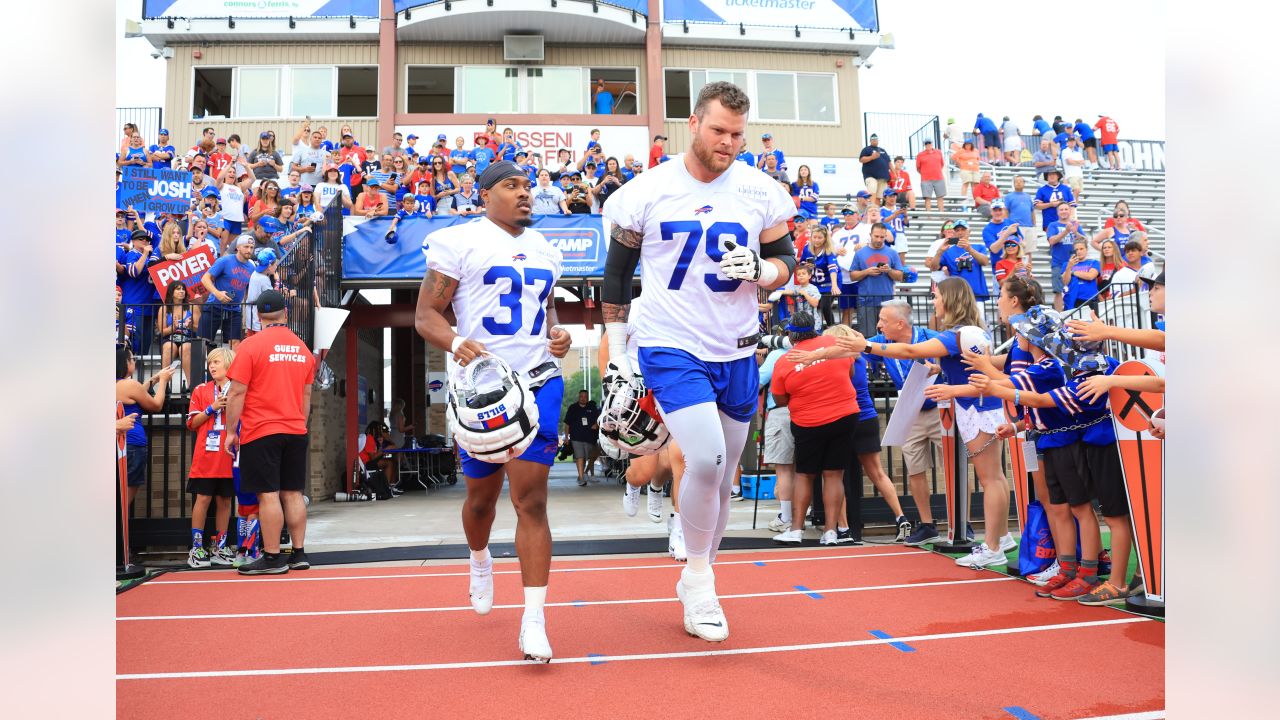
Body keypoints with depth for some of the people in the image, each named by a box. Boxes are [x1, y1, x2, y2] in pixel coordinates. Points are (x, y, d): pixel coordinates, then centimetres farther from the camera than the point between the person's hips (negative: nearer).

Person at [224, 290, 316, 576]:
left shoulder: (251, 345, -7)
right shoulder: (302, 348, 9)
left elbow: (237, 393, -8)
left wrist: (231, 431, -2)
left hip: (261, 433, -5)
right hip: (296, 432, 5)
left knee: (268, 494, -3)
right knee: (293, 493, 10)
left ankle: (272, 558, 0)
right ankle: (299, 554, 13)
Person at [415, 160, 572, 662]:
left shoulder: (544, 250, 15)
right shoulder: (458, 242, -3)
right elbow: (426, 314, -5)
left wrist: (558, 333, 5)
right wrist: (456, 343, -26)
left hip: (538, 381, 2)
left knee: (530, 498, -8)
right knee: (482, 494, 14)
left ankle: (534, 620, -5)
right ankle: (480, 559, 49)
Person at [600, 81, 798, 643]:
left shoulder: (760, 191, 1)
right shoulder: (647, 191, -5)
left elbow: (785, 259, 10)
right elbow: (617, 273, 5)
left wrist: (758, 270, -14)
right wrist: (617, 353, 3)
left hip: (736, 351, 4)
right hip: (669, 346, -3)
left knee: (721, 476, 12)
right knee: (706, 458, -21)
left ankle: (696, 581, 33)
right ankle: (699, 576, 5)